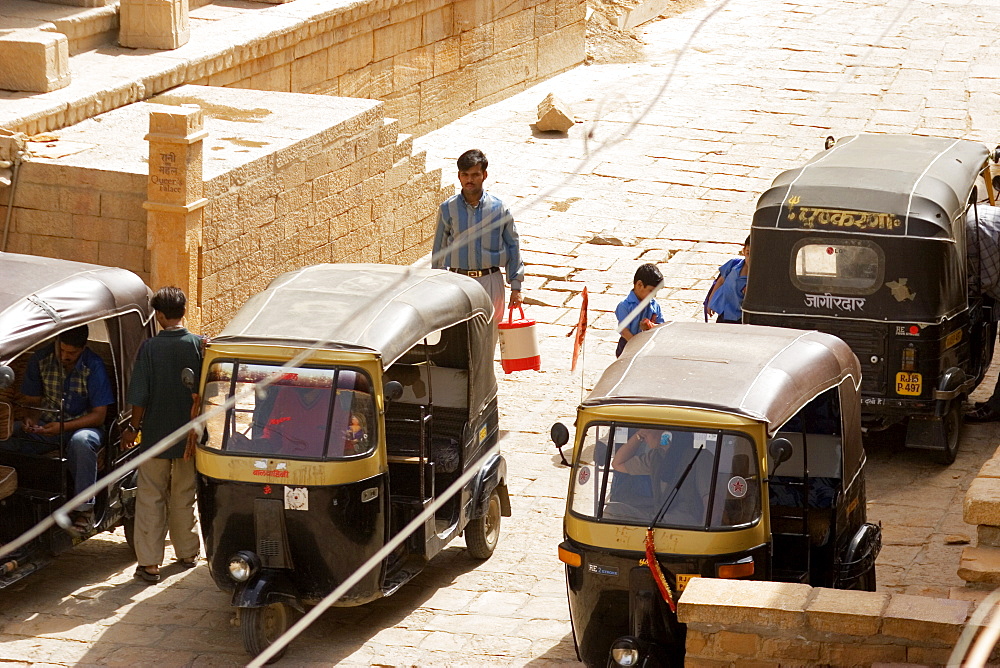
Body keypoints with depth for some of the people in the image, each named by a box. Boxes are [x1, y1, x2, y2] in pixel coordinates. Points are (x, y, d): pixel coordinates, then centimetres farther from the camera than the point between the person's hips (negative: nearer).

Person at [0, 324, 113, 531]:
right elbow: (31, 400, 8)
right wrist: (30, 420, -17)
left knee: (81, 442, -41)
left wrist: (63, 427, -26)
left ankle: (84, 510, -34)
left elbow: (99, 414, -13)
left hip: (82, 426, -3)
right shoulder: (40, 360, -2)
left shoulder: (94, 366, -13)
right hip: (45, 425, 3)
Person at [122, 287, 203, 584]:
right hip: (188, 436, 3)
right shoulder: (199, 345, -6)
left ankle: (149, 562, 2)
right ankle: (187, 553, 29)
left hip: (155, 436, -3)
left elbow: (139, 396, -11)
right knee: (184, 497, 19)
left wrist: (133, 428, 3)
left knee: (151, 499, 4)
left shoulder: (150, 347, -13)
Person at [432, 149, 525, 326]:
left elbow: (513, 248, 6)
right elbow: (439, 250, 10)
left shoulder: (498, 208, 0)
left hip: (490, 280, 0)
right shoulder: (448, 209, 2)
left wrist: (516, 287, 4)